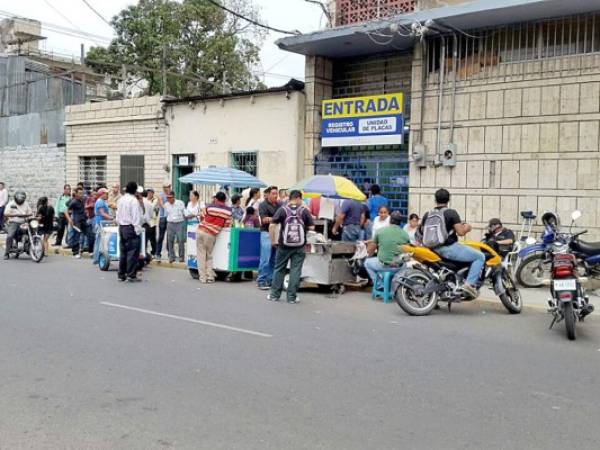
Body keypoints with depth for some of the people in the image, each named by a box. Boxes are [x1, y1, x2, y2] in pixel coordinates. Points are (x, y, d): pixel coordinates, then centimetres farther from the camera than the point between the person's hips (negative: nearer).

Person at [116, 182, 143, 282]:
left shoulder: (120, 200, 12)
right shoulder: (134, 200, -13)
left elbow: (118, 215, 17)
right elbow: (136, 217, -16)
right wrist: (138, 230, -13)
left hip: (121, 227, 8)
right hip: (131, 228, -8)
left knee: (123, 251, 12)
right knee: (133, 252, -5)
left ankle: (121, 275, 16)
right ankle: (131, 275, -6)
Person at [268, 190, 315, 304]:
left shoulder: (282, 210, -2)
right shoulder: (304, 210, -2)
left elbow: (272, 225, -8)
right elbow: (311, 227, -2)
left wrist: (273, 241, 1)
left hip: (284, 245, 1)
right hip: (299, 246, 0)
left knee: (279, 269, 13)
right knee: (295, 270, 5)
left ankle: (274, 294, 18)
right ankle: (292, 297, 5)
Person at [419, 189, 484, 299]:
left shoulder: (427, 215, 8)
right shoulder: (451, 213, -8)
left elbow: (422, 233, 11)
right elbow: (460, 232, -13)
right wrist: (467, 228, 8)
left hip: (434, 250, 7)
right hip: (449, 248, -7)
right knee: (480, 257, -1)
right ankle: (470, 284, -15)